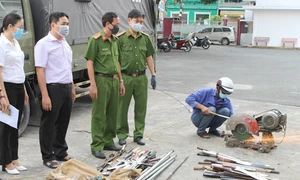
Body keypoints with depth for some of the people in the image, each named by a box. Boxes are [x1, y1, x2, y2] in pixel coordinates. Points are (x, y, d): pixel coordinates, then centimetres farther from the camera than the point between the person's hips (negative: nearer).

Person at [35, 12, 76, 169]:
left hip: (66, 88, 8)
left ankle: (61, 152, 29)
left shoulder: (65, 44, 13)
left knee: (63, 123, 16)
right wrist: (45, 95, -21)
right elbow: (40, 71, -16)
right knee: (49, 124, 3)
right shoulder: (43, 44, -12)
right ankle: (48, 157, 14)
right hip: (53, 89, -8)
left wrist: (72, 88, 17)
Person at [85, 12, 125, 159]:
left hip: (114, 80, 7)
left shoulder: (115, 40, 12)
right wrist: (93, 85, -17)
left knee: (113, 113, 13)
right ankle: (97, 146, 7)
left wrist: (120, 81, 17)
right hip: (101, 80, -7)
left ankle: (108, 141, 26)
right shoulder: (96, 40, -10)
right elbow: (89, 63, -12)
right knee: (99, 115, -1)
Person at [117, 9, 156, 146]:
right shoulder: (120, 38, -6)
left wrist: (153, 75, 8)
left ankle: (138, 134, 21)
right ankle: (122, 134, 20)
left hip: (141, 78, 4)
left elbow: (149, 57, 12)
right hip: (125, 77, -4)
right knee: (122, 107, 6)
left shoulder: (145, 38, 7)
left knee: (141, 107, 9)